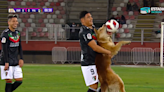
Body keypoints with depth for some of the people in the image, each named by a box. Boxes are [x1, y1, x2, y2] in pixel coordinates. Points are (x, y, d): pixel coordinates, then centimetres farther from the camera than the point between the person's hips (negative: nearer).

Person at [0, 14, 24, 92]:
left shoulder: (17, 33, 12)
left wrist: (21, 59, 7)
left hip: (16, 62, 7)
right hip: (7, 63, -7)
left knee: (19, 80, 2)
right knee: (9, 81, -7)